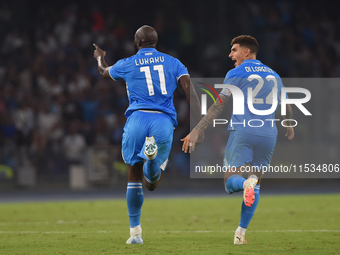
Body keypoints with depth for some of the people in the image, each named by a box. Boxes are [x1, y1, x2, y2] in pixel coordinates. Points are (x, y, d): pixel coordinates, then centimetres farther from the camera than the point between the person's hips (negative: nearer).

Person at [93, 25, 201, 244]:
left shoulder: (127, 64, 13)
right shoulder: (172, 62, 14)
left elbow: (104, 71, 36)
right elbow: (189, 89, 0)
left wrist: (100, 58, 60)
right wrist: (200, 124, -4)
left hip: (138, 118, 0)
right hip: (164, 121, 0)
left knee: (134, 178, 13)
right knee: (152, 183, 4)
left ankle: (135, 231, 9)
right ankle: (153, 153, -31)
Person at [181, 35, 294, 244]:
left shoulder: (236, 74, 2)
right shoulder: (274, 75, 18)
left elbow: (219, 106, -7)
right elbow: (287, 107, 28)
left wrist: (196, 131, -10)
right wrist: (289, 127, 49)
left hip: (242, 131, -4)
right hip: (268, 135, 4)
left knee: (231, 181, -5)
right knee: (255, 184, 13)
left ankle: (246, 183, -42)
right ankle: (241, 233, 6)